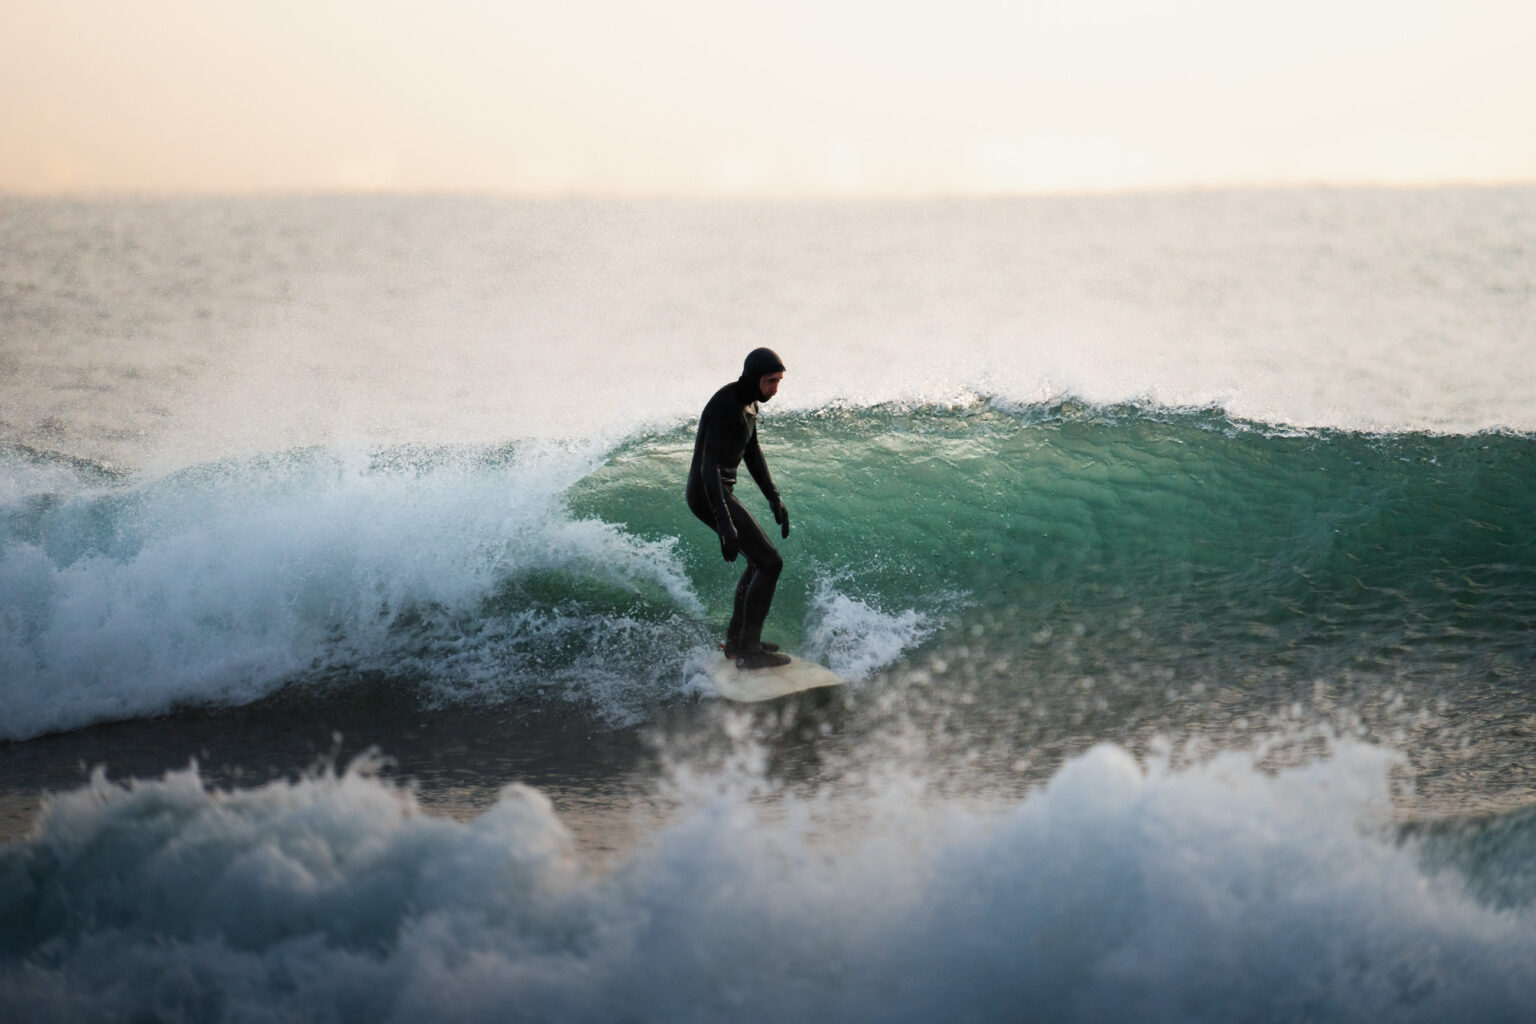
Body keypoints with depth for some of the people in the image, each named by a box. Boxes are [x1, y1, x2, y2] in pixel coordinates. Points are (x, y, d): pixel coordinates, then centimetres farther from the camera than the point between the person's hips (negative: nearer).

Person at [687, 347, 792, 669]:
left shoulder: (748, 402, 8)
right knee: (770, 563, -10)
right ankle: (748, 652, -6)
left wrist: (774, 499, 16)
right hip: (709, 497, -10)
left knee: (759, 561, 22)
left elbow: (752, 454, 20)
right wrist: (724, 522, -37)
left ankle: (736, 639, 31)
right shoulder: (726, 408, -23)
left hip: (721, 493, 10)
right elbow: (709, 467, -30)